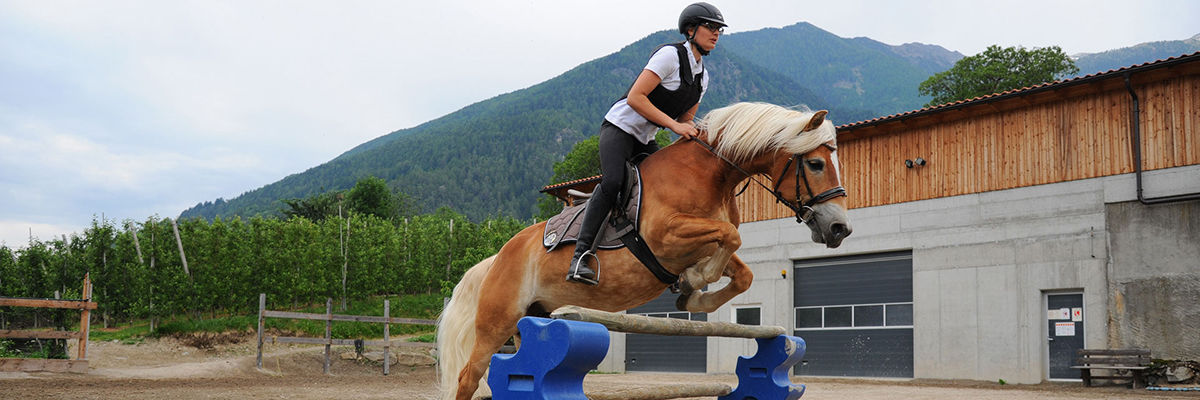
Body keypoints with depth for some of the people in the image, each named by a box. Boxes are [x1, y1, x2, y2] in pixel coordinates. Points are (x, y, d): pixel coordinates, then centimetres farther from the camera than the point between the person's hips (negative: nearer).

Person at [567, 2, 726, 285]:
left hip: (645, 141, 9)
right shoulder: (670, 55, -14)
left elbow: (685, 120, 17)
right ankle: (580, 257, -34)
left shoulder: (702, 77, 11)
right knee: (612, 182, -30)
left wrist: (695, 133, -6)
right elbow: (635, 98, -20)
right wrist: (674, 124, -22)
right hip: (620, 127, -9)